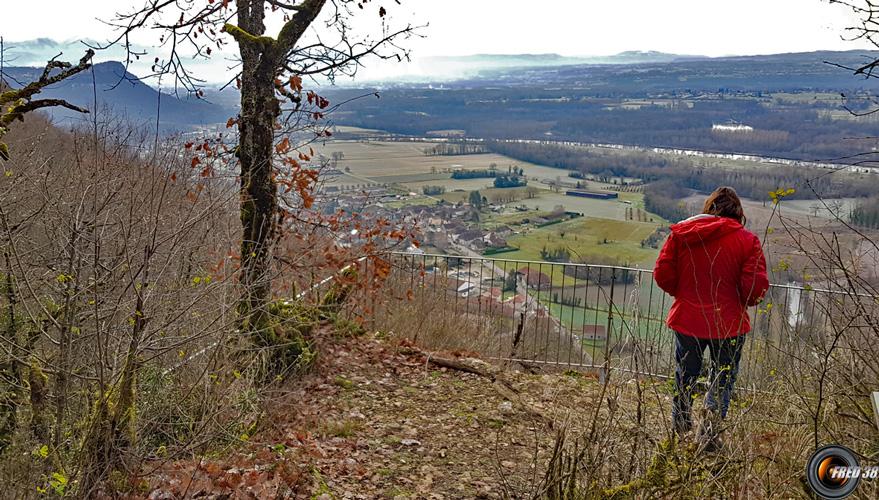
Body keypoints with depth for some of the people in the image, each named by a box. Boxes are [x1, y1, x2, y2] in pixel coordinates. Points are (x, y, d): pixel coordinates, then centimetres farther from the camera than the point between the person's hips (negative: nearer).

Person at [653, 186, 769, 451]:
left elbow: (662, 274, -4)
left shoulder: (681, 233, -3)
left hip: (687, 320, 2)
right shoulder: (747, 240, -8)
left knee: (685, 377, 21)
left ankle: (679, 430, 34)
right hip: (729, 323, -2)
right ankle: (710, 430, 4)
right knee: (722, 379, 15)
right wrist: (750, 300, 10)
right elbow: (756, 286, -13)